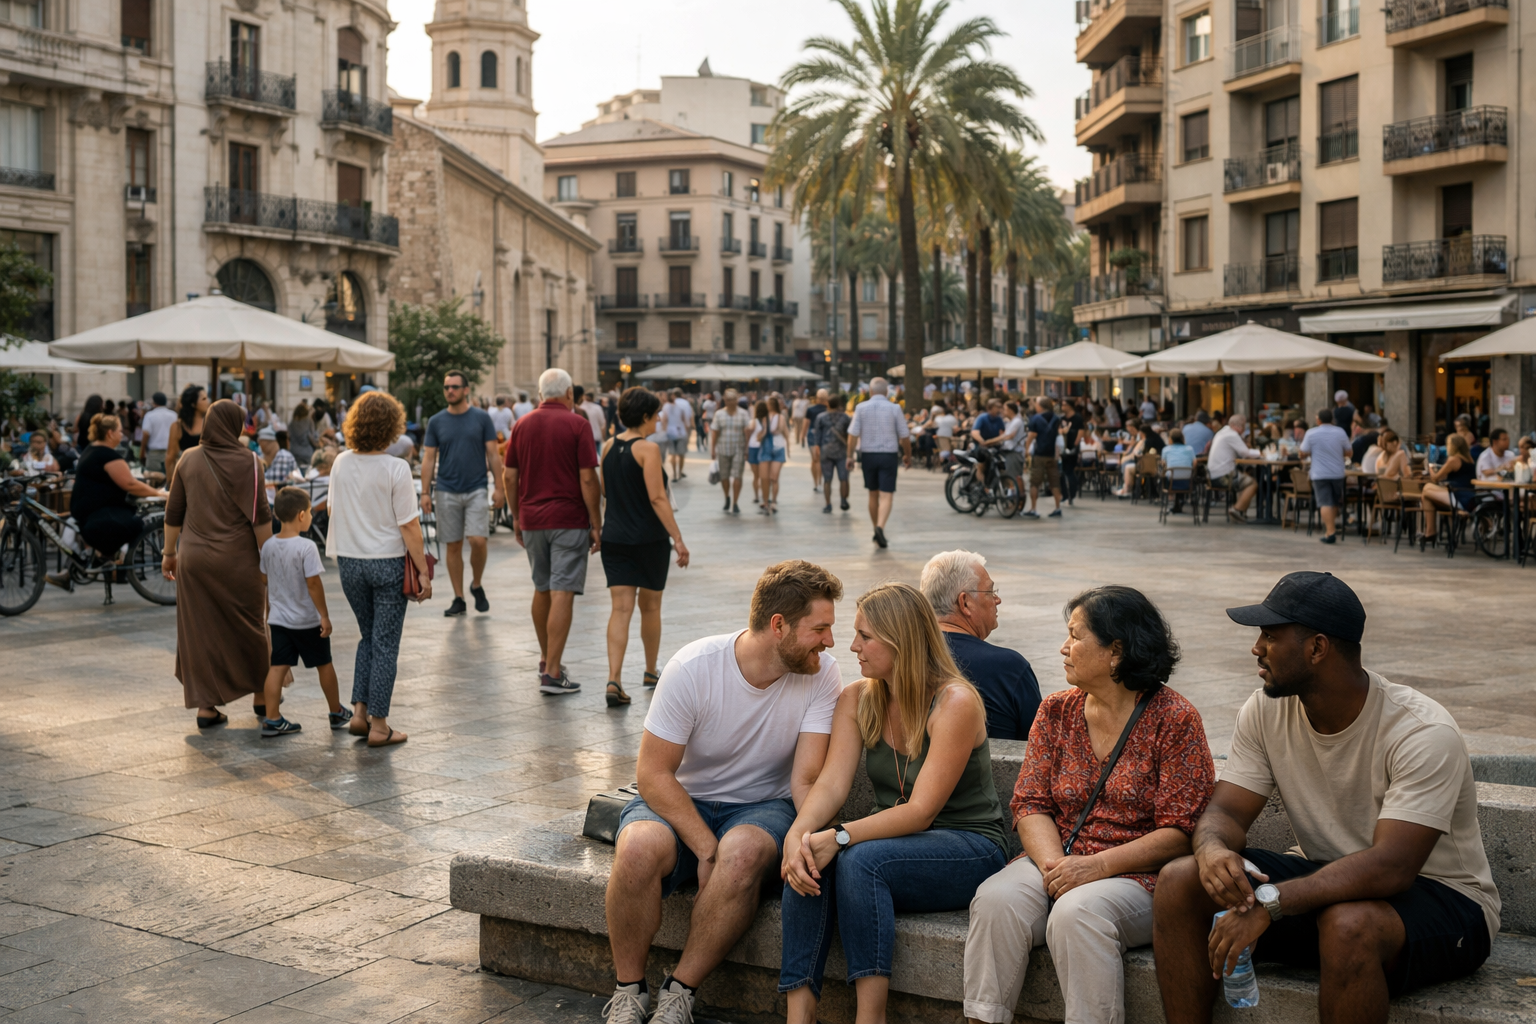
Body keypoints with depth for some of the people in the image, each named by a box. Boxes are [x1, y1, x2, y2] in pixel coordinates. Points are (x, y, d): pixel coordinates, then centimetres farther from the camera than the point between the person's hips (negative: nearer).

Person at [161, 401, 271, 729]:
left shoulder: (188, 460, 2)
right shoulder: (247, 461, -10)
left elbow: (174, 513, 6)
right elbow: (259, 515, -13)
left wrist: (169, 552, 15)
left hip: (194, 558, 3)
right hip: (237, 559, -3)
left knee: (200, 631, 8)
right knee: (249, 625, 14)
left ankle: (205, 706, 9)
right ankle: (261, 695, 26)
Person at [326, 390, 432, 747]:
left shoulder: (341, 463, 0)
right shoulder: (395, 469, -15)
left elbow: (332, 508, 13)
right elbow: (409, 526, -14)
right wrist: (423, 571, -9)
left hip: (349, 562, 5)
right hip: (388, 562, -5)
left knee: (368, 636, 20)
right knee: (385, 643, 3)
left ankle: (359, 712, 15)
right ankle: (378, 725, 6)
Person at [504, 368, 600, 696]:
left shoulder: (522, 425, 7)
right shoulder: (576, 425, -7)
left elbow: (510, 476, 8)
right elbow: (587, 478, -11)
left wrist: (516, 518, 18)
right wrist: (596, 525, -6)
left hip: (532, 520, 5)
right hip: (569, 520, -5)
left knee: (542, 589, 19)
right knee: (563, 593, -6)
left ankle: (546, 659, 32)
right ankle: (552, 673, -10)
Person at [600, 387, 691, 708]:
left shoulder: (609, 447, 6)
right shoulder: (648, 448, -13)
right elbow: (657, 498, -19)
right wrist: (677, 538, -18)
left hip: (614, 537, 5)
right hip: (649, 538, -4)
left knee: (620, 608, 0)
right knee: (650, 607, 14)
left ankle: (614, 679, -14)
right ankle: (651, 672, 30)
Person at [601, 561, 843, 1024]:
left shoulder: (821, 674, -12)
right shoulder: (693, 668, -18)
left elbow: (806, 782, -15)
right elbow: (653, 773, -15)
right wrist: (707, 849, -25)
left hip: (762, 806, 1)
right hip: (681, 800, 0)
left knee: (743, 851, -35)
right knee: (639, 847, -33)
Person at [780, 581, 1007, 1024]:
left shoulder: (955, 703, -17)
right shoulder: (857, 699, 4)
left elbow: (921, 811, -22)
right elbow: (831, 784, -8)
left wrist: (840, 837, -32)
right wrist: (798, 833, -29)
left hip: (970, 849, -6)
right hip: (894, 839, 6)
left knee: (859, 860, -33)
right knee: (806, 861, -25)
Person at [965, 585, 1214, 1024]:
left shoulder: (1174, 719, -4)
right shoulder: (1056, 711, 11)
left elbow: (1180, 832, -9)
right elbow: (1030, 803, 7)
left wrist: (1098, 865, -19)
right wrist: (1053, 863, -13)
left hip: (1138, 875, -4)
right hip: (1058, 863, 4)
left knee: (1076, 913, -34)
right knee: (996, 899, -25)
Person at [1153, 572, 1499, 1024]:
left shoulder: (1425, 733, -24)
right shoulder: (1266, 710, -4)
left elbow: (1391, 867, -33)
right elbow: (1226, 811, -5)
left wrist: (1268, 903, -40)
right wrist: (1213, 850, -31)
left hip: (1439, 897, -6)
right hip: (1325, 879, 6)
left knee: (1348, 923, -40)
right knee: (1179, 881, -15)